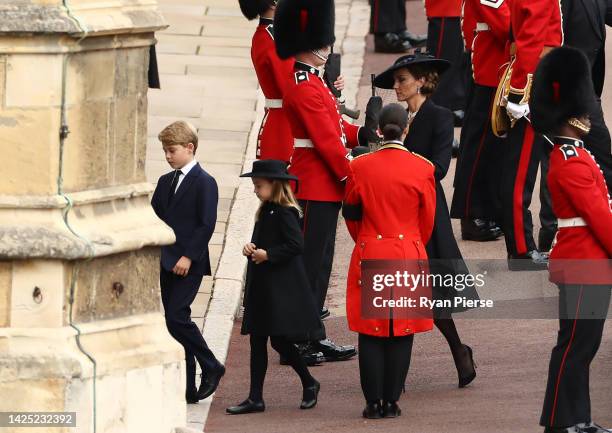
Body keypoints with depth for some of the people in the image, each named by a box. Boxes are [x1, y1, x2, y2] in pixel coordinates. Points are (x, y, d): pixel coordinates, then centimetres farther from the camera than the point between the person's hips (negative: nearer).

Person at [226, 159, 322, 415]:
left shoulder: (285, 212, -15)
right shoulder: (266, 211, 13)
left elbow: (296, 245, -22)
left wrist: (268, 254, -20)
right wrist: (251, 248, 3)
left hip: (282, 287, -10)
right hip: (261, 286, 10)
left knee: (280, 340, -5)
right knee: (257, 340, 7)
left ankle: (309, 384, 15)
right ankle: (255, 398, 9)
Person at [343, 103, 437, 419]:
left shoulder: (360, 167, -4)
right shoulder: (422, 168, -6)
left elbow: (350, 214, 7)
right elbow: (428, 219, 4)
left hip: (370, 257, 0)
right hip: (409, 257, 0)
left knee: (371, 333, 5)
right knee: (401, 333, 6)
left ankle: (374, 403, 4)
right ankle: (391, 402, 6)